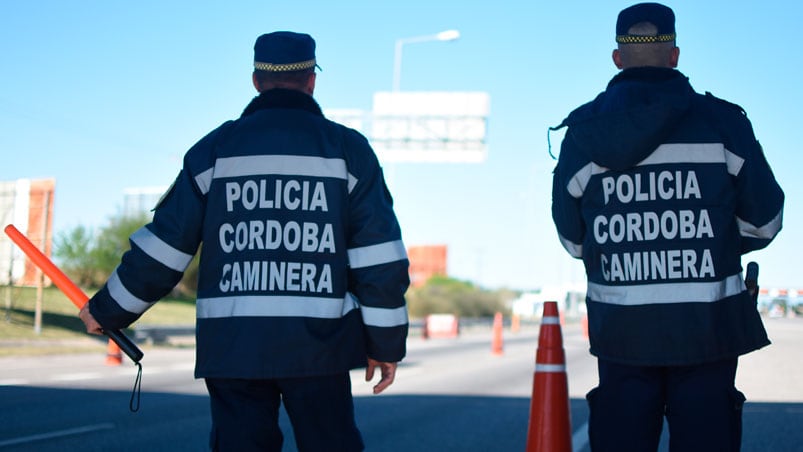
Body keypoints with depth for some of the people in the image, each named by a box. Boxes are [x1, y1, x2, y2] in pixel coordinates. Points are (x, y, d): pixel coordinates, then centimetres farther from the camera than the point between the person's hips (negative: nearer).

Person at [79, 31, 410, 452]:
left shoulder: (215, 148, 7)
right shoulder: (348, 149, 4)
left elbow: (164, 244, 6)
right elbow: (380, 258, 0)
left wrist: (107, 311, 17)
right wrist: (386, 343, 6)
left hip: (232, 344, 1)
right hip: (317, 343, -1)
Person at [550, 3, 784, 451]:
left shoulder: (582, 132, 1)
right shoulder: (721, 122, -3)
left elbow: (572, 239, 8)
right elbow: (764, 221, 2)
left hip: (621, 329, 2)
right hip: (707, 325, -1)